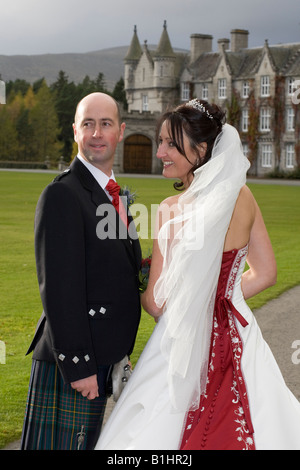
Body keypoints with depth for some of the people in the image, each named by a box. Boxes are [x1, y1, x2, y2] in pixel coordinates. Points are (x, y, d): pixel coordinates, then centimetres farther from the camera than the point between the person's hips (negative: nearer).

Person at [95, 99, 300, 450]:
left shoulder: (175, 210, -18)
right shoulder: (243, 196, -1)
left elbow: (156, 303, -14)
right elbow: (265, 273, 9)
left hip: (185, 347, -6)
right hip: (239, 341, 6)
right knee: (234, 431, 17)